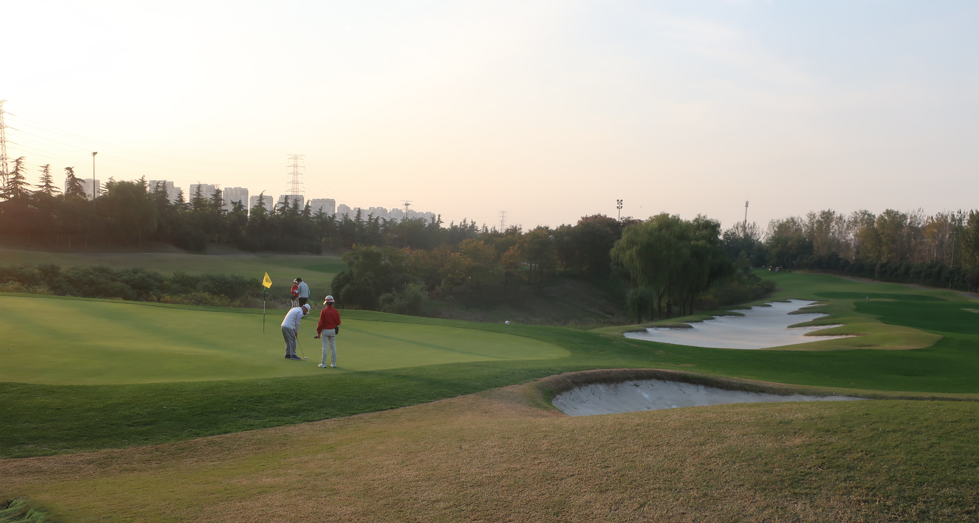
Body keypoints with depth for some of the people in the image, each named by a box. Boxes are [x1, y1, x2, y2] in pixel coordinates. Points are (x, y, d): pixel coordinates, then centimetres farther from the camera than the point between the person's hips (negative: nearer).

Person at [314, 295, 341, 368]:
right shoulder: (335, 311, -2)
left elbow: (321, 323, -11)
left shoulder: (323, 311, -11)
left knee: (325, 347, 0)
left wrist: (318, 332, -4)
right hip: (333, 331, 3)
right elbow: (338, 322, 0)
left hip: (325, 331, -3)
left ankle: (323, 363, 3)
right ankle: (333, 363, 12)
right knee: (333, 347, 9)